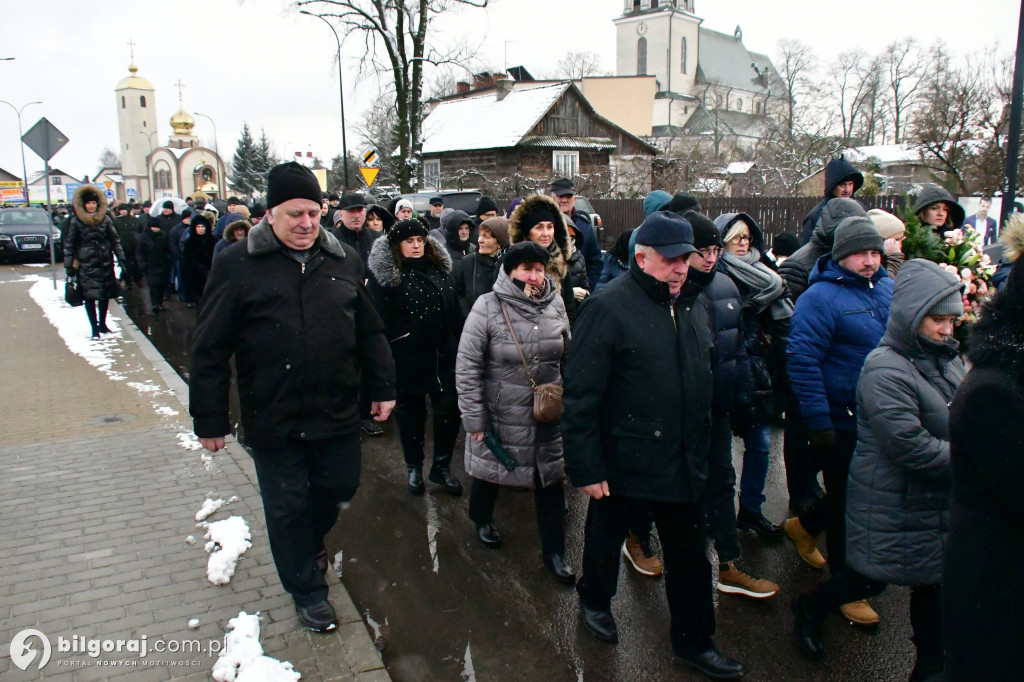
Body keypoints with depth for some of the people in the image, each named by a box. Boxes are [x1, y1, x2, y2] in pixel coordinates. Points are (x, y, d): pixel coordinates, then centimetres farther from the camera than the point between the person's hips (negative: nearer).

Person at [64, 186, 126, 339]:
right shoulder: (76, 222, -1)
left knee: (105, 295, 8)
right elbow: (69, 245, 1)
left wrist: (121, 259, 2)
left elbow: (115, 240, 8)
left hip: (105, 263, 3)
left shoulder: (105, 219, 4)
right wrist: (69, 266, -2)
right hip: (86, 264, -2)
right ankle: (94, 328, 0)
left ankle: (102, 324, 24)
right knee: (89, 296, -5)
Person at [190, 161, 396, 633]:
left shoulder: (344, 260, 4)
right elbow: (210, 350, -5)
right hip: (272, 421, -3)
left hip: (337, 414, 4)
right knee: (287, 507, 10)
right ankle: (307, 589, 32)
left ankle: (311, 542, 51)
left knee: (338, 489, 18)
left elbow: (370, 332, 12)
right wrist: (209, 419, -5)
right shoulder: (238, 266, -7)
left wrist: (383, 389, 11)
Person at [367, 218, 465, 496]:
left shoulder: (439, 268, 8)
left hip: (443, 354, 3)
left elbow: (455, 311, 12)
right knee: (411, 413, 11)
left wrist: (460, 346, 9)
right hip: (406, 357, -3)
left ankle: (441, 466, 20)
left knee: (449, 408, 1)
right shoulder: (384, 274, -6)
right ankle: (414, 468, 29)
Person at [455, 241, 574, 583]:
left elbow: (567, 357, 9)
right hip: (500, 414, -3)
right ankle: (482, 519, 50)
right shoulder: (488, 307, -15)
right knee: (489, 470, 19)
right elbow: (467, 366, -13)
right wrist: (474, 419, -13)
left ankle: (554, 552, 24)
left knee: (551, 480, 8)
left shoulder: (556, 305, -3)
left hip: (549, 416, 3)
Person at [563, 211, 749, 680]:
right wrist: (586, 467, -19)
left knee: (689, 554, 16)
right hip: (623, 461, -5)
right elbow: (581, 394, -19)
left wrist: (703, 445, 16)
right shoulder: (609, 307, -17)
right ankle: (595, 602, 47)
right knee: (606, 539, 18)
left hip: (683, 461, 6)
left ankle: (694, 642, 35)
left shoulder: (693, 304, 6)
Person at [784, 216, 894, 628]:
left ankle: (804, 526, 46)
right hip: (842, 421, -7)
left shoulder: (888, 289, 7)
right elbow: (803, 361, -20)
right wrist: (819, 423, -22)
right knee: (848, 504, 6)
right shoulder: (821, 297, -16)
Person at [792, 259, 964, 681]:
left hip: (939, 500, 7)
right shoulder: (885, 370, -22)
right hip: (893, 502, -7)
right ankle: (810, 610, 36)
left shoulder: (947, 359, 5)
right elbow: (911, 447, -27)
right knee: (873, 578, 9)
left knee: (935, 582, 15)